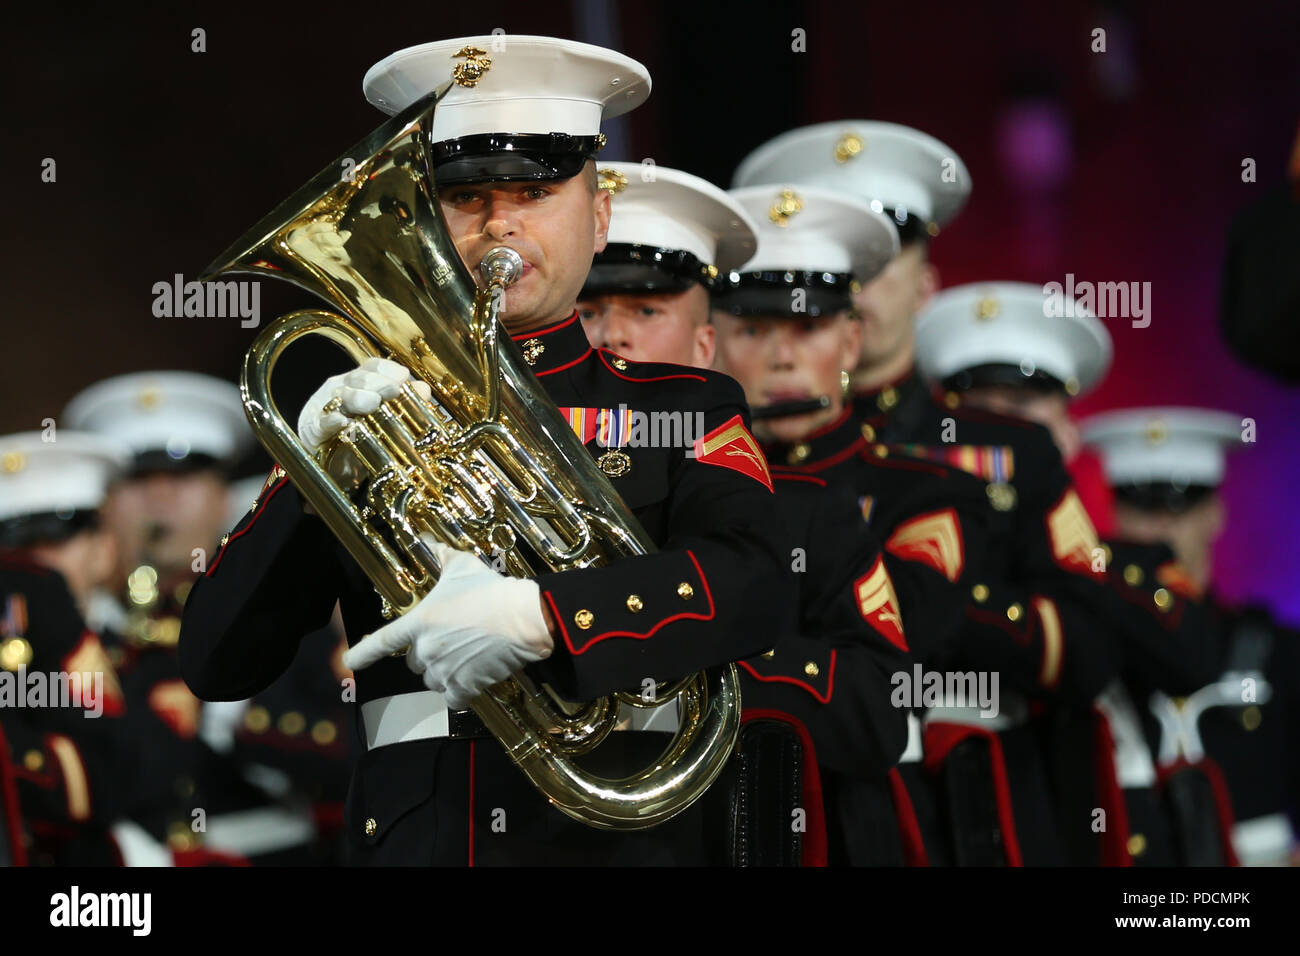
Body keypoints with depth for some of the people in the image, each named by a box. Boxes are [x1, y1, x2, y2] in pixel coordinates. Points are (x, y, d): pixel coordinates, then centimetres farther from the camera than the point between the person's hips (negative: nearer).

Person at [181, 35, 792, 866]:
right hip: (412, 834, 1)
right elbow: (216, 664, 7)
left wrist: (542, 613, -24)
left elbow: (754, 585, -9)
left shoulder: (684, 409, 10)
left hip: (611, 833, -1)